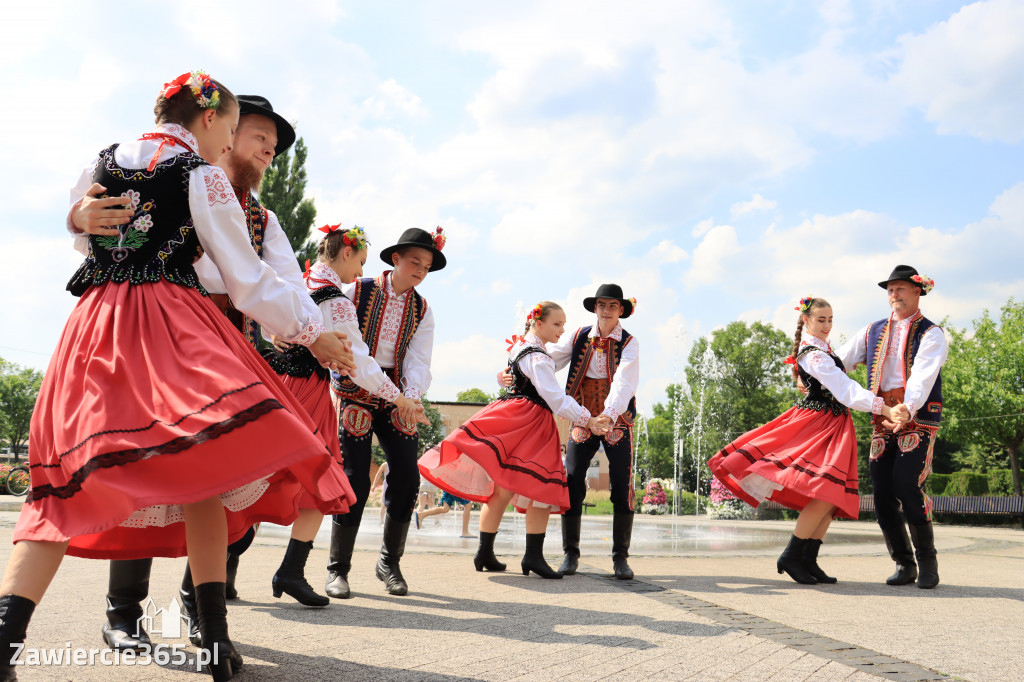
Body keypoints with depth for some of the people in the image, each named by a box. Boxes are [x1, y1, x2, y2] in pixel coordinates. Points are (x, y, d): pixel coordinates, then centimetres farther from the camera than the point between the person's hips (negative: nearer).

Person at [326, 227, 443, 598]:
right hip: (355, 393, -3)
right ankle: (338, 568, 8)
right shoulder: (356, 292, -2)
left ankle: (389, 562, 13)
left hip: (397, 397, 3)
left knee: (406, 473, -7)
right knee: (355, 478, -8)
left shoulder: (422, 311, 8)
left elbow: (418, 360, -4)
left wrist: (411, 397, -24)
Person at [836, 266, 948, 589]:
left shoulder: (931, 333, 2)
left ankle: (927, 561, 0)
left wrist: (907, 407, -33)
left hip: (917, 419, -5)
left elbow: (924, 373, -15)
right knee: (882, 492, -1)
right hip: (882, 420, 5)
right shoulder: (873, 332, 18)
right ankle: (904, 564, 13)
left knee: (907, 484, -18)